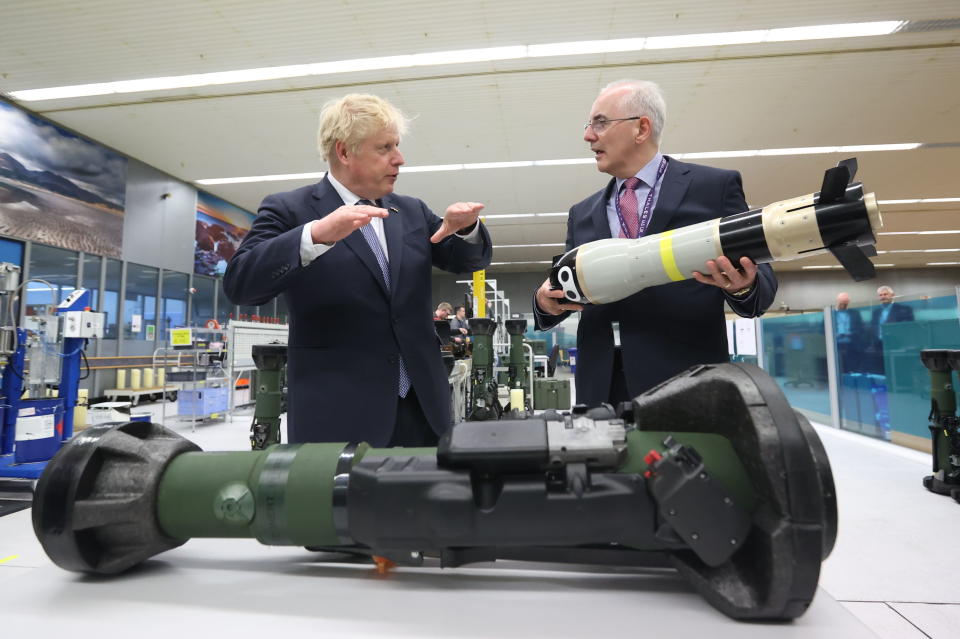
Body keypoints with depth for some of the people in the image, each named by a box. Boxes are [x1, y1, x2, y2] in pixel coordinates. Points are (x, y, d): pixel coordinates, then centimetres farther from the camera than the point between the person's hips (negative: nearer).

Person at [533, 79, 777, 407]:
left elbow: (758, 276, 1)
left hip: (688, 383, -3)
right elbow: (563, 287, 14)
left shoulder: (715, 186, 3)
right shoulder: (581, 214, 15)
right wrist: (546, 300, -8)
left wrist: (743, 286, -21)